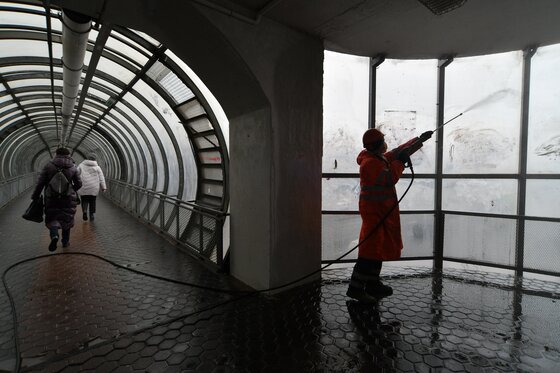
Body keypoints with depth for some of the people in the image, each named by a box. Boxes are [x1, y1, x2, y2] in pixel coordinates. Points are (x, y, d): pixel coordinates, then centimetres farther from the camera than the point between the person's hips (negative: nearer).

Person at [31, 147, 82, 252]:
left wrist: (35, 196, 4)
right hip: (68, 198, 1)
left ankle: (54, 235, -18)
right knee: (67, 219, 13)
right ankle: (65, 241, 19)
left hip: (51, 198, -1)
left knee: (52, 218, 9)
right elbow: (79, 184, 3)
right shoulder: (73, 167, 1)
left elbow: (40, 183, -4)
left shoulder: (48, 166, -3)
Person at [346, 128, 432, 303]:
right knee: (372, 248, -10)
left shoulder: (380, 158, 13)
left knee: (380, 247, 16)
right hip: (374, 210, -11)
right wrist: (400, 162, -13)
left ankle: (373, 284, 27)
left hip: (382, 211, 11)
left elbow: (398, 152, 25)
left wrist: (420, 140, 29)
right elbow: (390, 179, -25)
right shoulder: (370, 163, -18)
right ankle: (355, 288, -4)